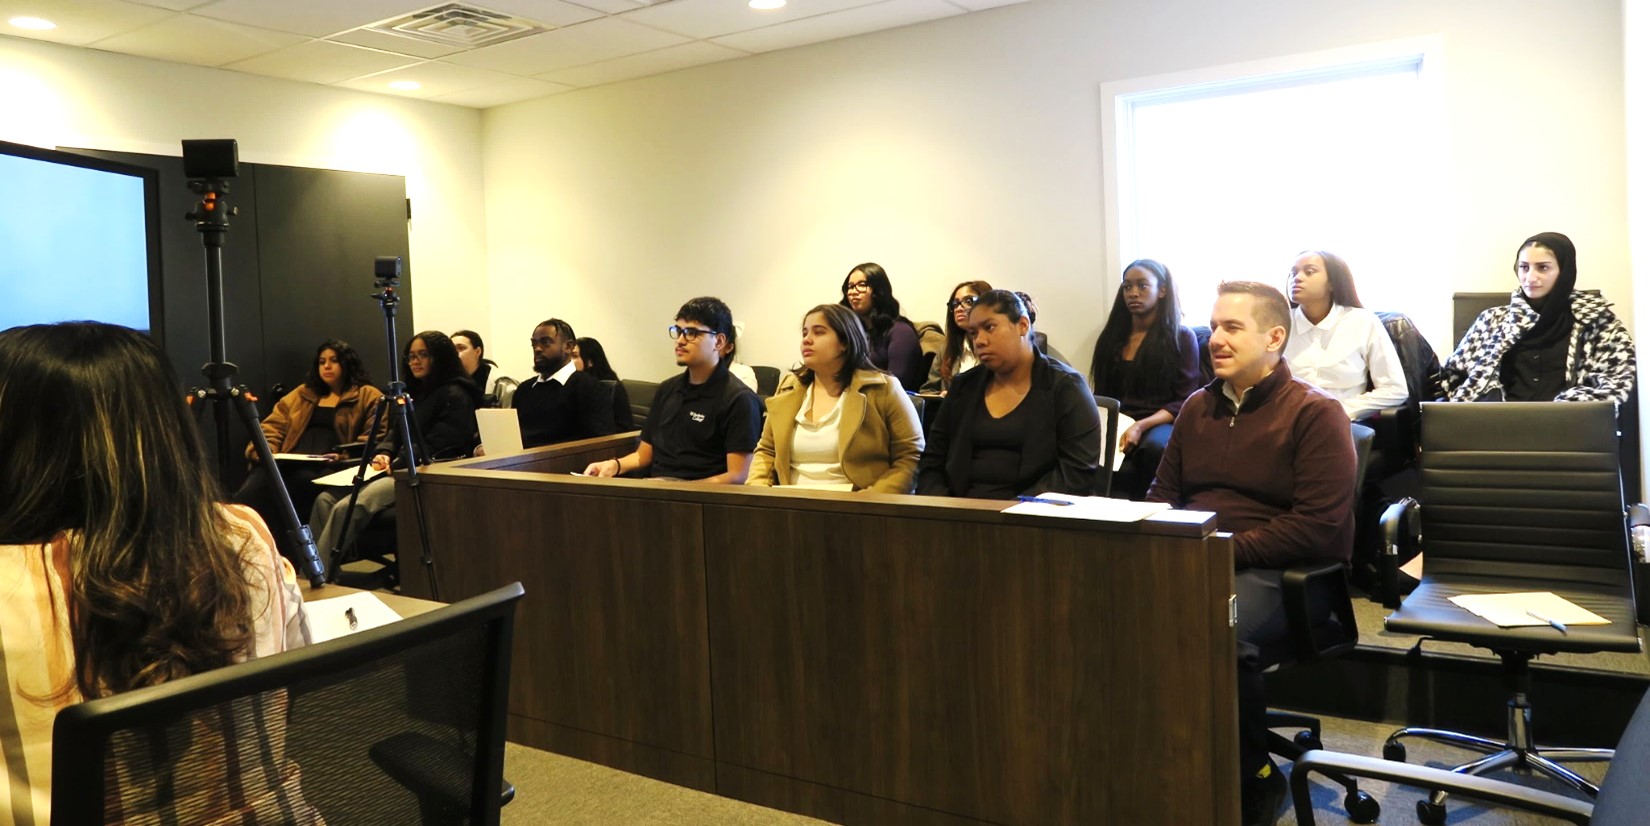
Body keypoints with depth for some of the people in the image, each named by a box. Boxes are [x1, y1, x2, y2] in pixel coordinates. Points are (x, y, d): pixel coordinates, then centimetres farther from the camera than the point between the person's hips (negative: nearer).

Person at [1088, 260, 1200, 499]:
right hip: (1115, 424, 2)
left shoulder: (1182, 337, 8)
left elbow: (1184, 402, 1)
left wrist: (1141, 426, -16)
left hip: (1160, 423, -2)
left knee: (1154, 446, -39)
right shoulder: (1111, 337, 20)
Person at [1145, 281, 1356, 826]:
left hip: (1284, 573, -5)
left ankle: (1253, 779, -10)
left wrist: (1228, 549, -17)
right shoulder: (1197, 408, 16)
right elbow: (1162, 493, 23)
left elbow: (1319, 526, -12)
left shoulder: (1315, 413, -3)